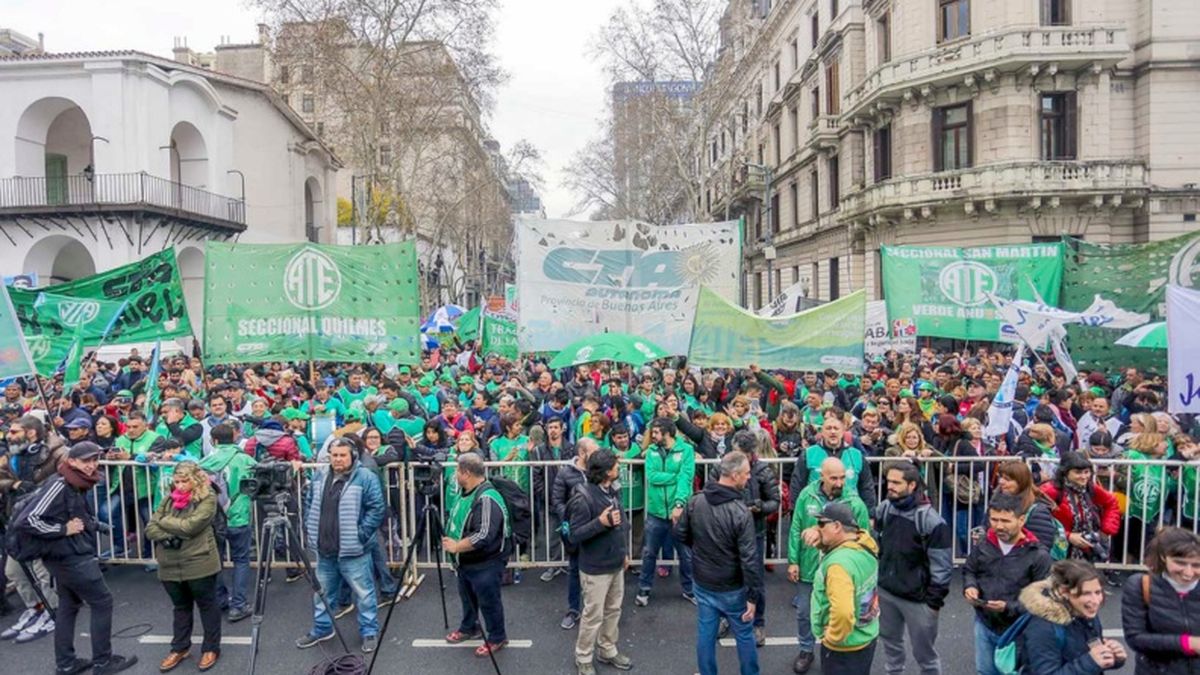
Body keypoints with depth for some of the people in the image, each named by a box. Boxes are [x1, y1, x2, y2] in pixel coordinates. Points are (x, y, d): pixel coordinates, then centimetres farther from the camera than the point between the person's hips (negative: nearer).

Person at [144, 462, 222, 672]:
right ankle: (180, 648, 34)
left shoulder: (208, 499, -10)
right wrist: (167, 536, -15)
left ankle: (211, 648, 21)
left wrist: (164, 521, -6)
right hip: (170, 567, 6)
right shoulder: (169, 500, 8)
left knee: (207, 606, 8)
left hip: (199, 565, -6)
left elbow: (190, 526, -20)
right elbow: (150, 529, 3)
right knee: (180, 608, 20)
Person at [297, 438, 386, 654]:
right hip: (325, 549, 6)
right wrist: (308, 527, 9)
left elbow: (377, 508, -15)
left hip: (353, 551, -6)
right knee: (322, 591, 20)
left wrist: (362, 534, -18)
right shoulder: (320, 477, 8)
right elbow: (311, 505, 21)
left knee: (363, 592, 3)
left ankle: (370, 632, 17)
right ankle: (321, 628, 38)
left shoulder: (365, 477, -13)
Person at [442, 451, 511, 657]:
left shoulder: (487, 499, -29)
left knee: (488, 602, 7)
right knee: (467, 597, 26)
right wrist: (448, 539, 5)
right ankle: (468, 628, 47)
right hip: (465, 562, 10)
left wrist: (456, 547, -27)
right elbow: (456, 519, 19)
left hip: (485, 564, -9)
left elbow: (483, 536, -35)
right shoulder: (465, 491, 3)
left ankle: (497, 638, 25)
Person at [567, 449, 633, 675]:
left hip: (616, 564, 7)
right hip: (595, 568, -7)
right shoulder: (584, 498, -25)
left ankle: (607, 650, 37)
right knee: (593, 615, 6)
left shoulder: (614, 491, 0)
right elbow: (574, 535, -23)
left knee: (613, 610, 19)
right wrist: (600, 522, -35)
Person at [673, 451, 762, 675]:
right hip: (732, 589, -4)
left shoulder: (694, 502, -8)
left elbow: (679, 534, 5)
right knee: (744, 636, 17)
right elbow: (749, 558, -24)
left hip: (702, 584, 4)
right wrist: (753, 595, -15)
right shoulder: (741, 512, -25)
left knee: (706, 634, 16)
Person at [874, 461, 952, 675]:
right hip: (885, 591, 5)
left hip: (917, 597, -5)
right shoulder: (883, 509, -3)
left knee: (924, 652, 10)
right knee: (890, 641, 22)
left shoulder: (930, 519, -20)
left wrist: (934, 601, -12)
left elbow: (941, 565, -15)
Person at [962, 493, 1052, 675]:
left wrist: (1009, 608, -28)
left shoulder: (1038, 555, -19)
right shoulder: (983, 544, -5)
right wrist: (969, 586, -11)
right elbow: (969, 570, 11)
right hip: (984, 624, 4)